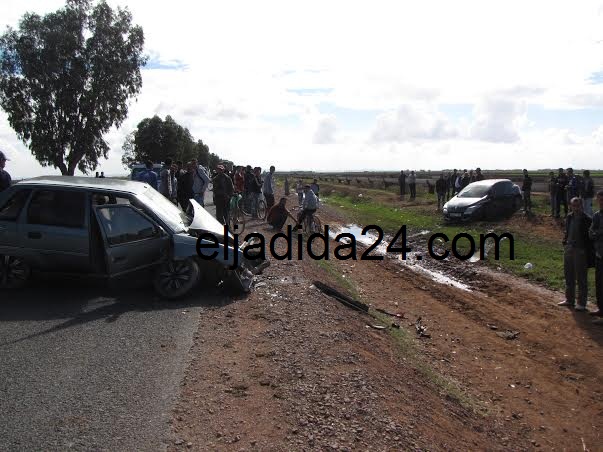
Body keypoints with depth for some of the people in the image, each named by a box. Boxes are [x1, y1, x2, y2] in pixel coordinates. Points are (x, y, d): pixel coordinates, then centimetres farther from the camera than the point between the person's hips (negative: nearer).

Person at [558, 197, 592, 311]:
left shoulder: (587, 220, -12)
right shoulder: (569, 217, 8)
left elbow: (590, 237, -11)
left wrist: (587, 253, -14)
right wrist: (565, 242, 10)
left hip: (580, 251, -7)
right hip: (569, 249, 7)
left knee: (581, 278, 2)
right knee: (569, 276, 15)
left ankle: (581, 303, 10)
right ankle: (569, 300, 28)